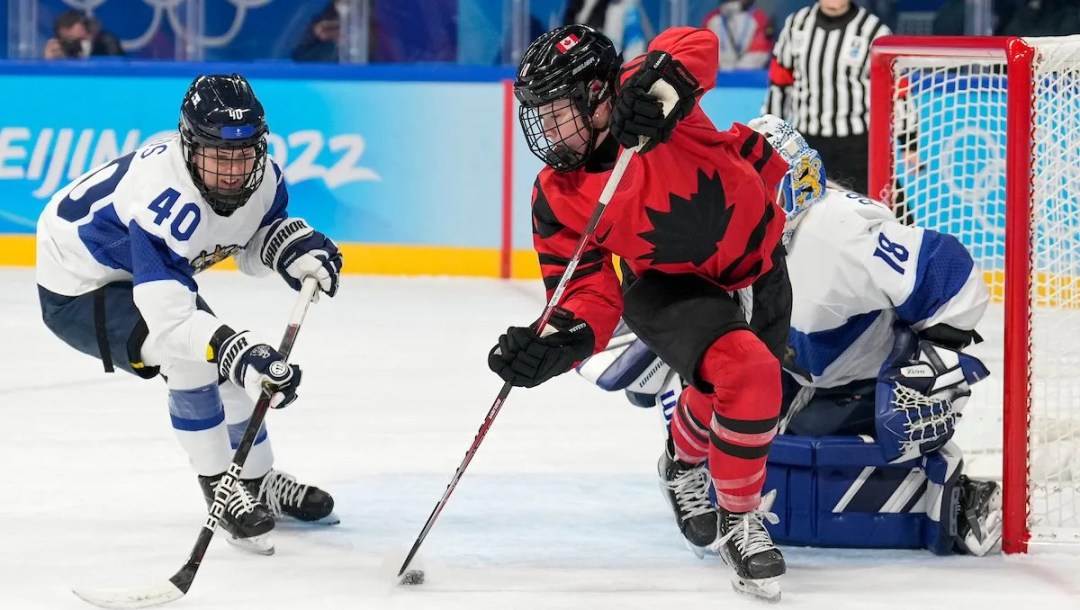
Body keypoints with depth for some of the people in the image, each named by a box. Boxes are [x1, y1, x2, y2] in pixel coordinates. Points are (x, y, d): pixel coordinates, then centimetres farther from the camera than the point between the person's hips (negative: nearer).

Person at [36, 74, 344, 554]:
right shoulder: (161, 199, -41)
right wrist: (241, 354, -57)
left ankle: (260, 484, 37)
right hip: (78, 290, -9)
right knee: (192, 360, -28)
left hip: (148, 274, 9)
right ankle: (224, 493, -12)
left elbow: (259, 233, 4)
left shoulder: (259, 175, -18)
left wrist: (296, 247, -19)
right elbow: (168, 317, -47)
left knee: (240, 367, 13)